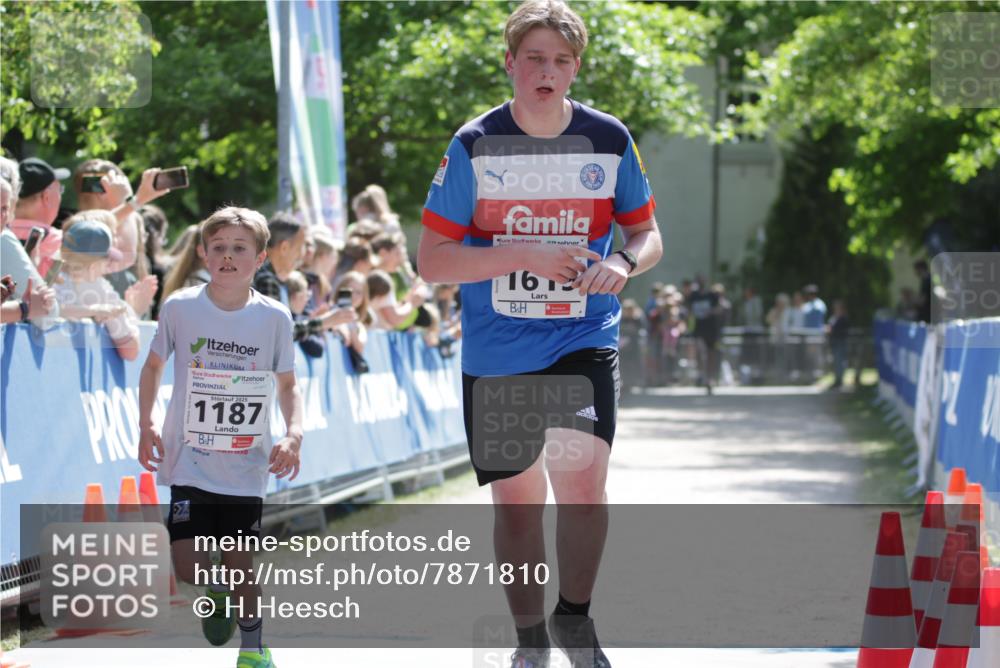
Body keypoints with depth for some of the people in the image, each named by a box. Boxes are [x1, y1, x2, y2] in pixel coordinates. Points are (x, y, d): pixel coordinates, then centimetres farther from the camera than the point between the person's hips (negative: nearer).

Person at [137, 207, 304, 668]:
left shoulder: (274, 318, -3)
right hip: (190, 462, 0)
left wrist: (294, 433, -11)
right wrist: (146, 426, 2)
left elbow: (287, 386, 6)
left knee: (240, 563, 2)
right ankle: (218, 593, 25)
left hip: (246, 467, 0)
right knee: (188, 569, -10)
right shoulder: (180, 308, -3)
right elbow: (154, 366, 11)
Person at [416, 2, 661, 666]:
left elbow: (648, 234, 10)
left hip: (584, 342, 0)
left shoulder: (609, 140, -1)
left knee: (582, 480, -18)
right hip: (496, 353, 0)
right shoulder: (475, 145, -6)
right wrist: (525, 255, -18)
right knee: (516, 500, 10)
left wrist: (623, 263, -13)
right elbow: (431, 261, -6)